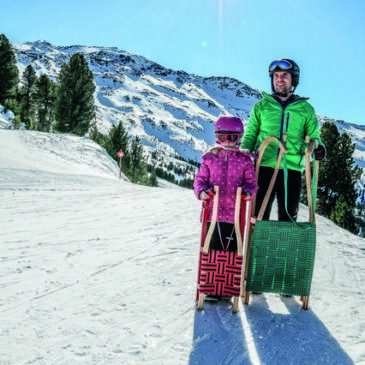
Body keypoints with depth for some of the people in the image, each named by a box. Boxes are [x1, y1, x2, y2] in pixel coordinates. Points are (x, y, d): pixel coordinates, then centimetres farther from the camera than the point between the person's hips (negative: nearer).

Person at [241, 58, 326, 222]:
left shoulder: (306, 109, 13)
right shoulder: (261, 106, 12)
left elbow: (313, 137, 13)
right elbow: (249, 136, 13)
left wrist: (318, 148, -10)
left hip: (292, 170, 1)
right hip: (264, 167, 0)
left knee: (288, 220, 5)